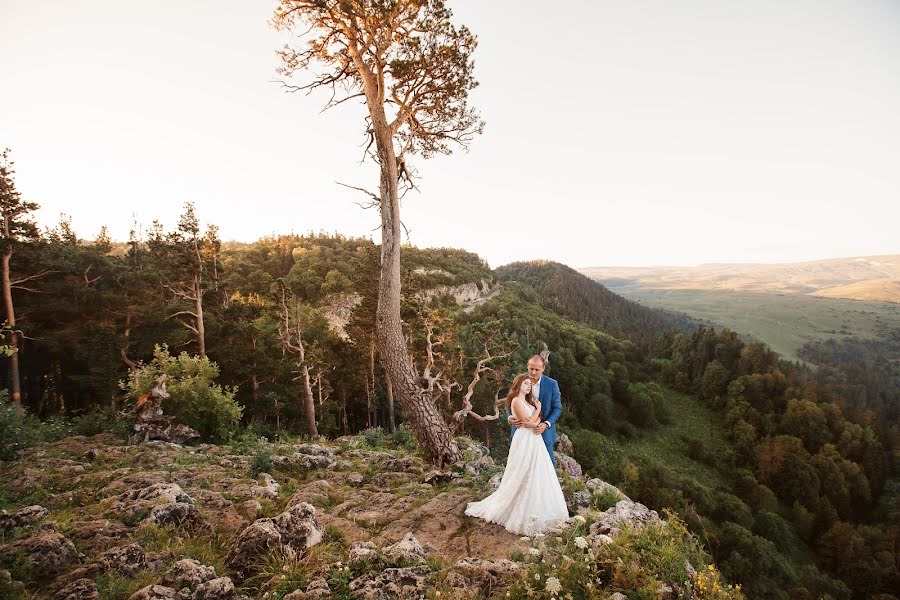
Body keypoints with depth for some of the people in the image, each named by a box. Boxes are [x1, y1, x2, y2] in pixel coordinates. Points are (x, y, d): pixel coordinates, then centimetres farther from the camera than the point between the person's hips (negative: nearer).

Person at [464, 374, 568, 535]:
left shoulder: (528, 401, 17)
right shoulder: (516, 401, -11)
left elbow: (538, 419, 7)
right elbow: (528, 422, -17)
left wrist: (536, 423, -16)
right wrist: (538, 408, -5)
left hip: (534, 440, 9)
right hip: (525, 441, -9)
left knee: (536, 474, 11)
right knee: (524, 475, -3)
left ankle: (532, 508, 23)